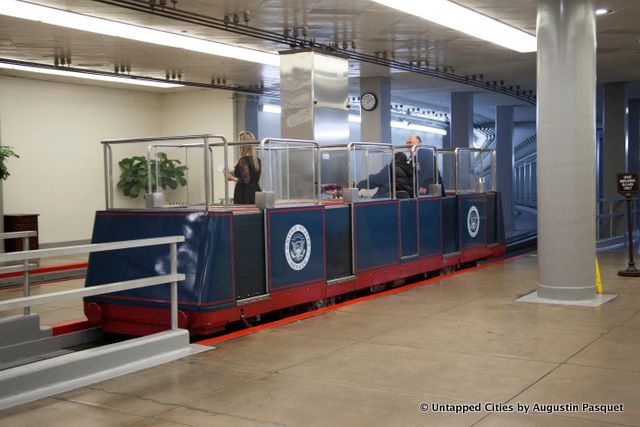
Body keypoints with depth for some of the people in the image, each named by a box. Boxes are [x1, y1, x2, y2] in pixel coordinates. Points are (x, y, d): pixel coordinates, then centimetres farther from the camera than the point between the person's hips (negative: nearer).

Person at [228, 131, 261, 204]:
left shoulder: (243, 160, -14)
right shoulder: (257, 160, 10)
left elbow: (245, 181, -19)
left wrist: (232, 178, -4)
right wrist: (235, 175, 24)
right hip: (255, 195, 8)